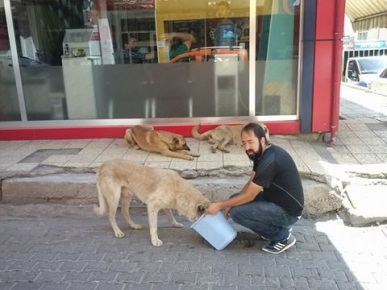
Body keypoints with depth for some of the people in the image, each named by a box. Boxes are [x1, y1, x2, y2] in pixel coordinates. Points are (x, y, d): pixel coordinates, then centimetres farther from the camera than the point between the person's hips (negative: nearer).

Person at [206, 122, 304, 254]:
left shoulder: (270, 160, -29)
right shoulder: (263, 153, 1)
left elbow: (249, 196, -23)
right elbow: (251, 183, 9)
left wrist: (220, 205, -13)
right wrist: (230, 204, 0)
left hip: (288, 211, -9)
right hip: (276, 200, 10)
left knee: (237, 212, -20)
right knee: (236, 200, 8)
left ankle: (283, 236, -3)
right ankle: (278, 227, 13)